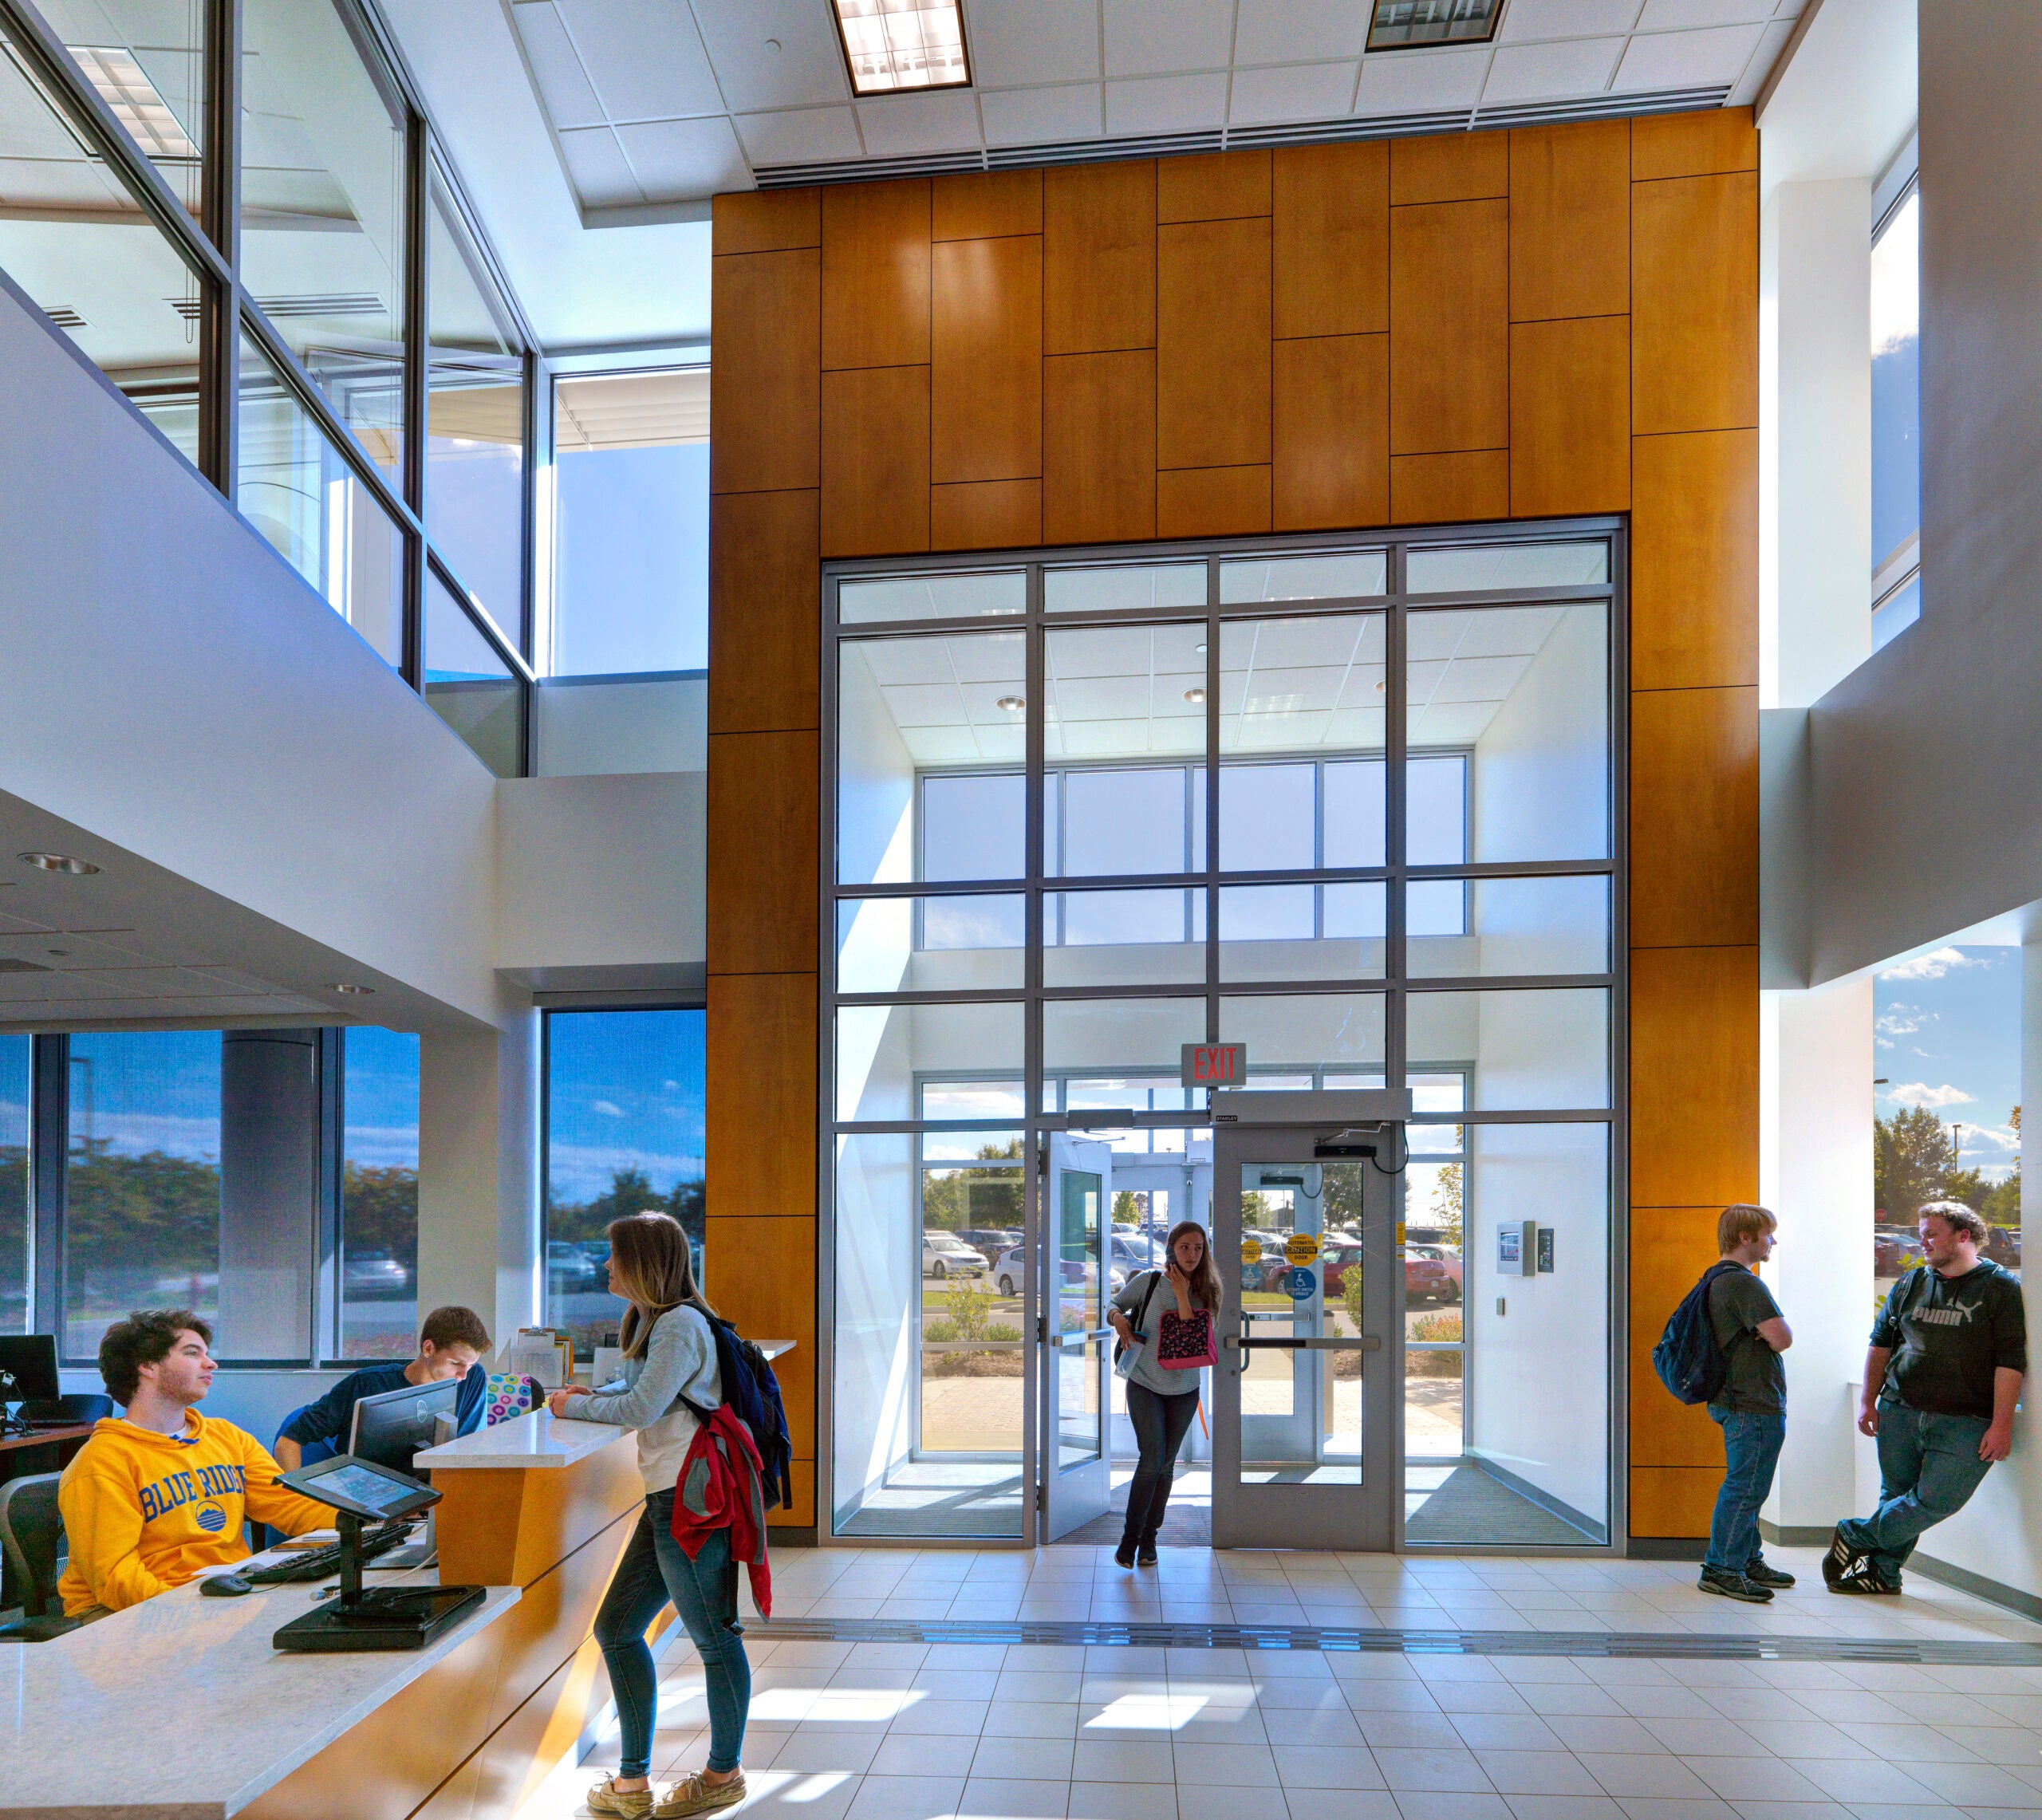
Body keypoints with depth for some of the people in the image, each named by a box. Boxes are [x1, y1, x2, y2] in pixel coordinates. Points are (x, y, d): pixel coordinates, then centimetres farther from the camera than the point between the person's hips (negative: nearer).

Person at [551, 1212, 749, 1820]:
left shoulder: (680, 1325, -14)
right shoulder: (649, 1320, 16)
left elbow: (641, 1409, -18)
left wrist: (577, 1407, -3)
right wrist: (587, 1395, 8)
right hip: (668, 1499, 11)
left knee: (714, 1637, 3)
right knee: (616, 1628, 13)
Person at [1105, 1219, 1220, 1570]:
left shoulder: (1205, 1292, -3)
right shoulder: (1148, 1281, -9)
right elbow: (1113, 1307, 2)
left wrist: (1182, 1295, -20)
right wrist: (1118, 1318, -20)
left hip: (1184, 1389, 3)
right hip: (1145, 1385, -3)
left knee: (1166, 1464, 9)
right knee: (1152, 1459, -12)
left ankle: (1149, 1538, 23)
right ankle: (1130, 1535, 3)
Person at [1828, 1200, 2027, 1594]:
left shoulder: (2001, 1287, -2)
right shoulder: (1910, 1284, 11)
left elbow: (2010, 1361, -7)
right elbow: (1881, 1343, 17)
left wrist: (2002, 1425, -12)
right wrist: (1868, 1400, 10)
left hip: (1964, 1423, -4)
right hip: (1900, 1411, 4)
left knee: (1937, 1498, -11)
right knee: (1897, 1495, 8)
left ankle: (1855, 1536, 6)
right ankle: (1883, 1570, 22)